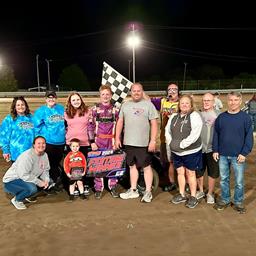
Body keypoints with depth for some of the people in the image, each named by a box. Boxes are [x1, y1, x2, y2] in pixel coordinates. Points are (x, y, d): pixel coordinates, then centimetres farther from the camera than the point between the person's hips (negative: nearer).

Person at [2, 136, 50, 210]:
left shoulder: (44, 155, -1)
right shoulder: (27, 156, -26)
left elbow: (45, 170, 5)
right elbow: (23, 175, -30)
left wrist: (46, 180, -15)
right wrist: (39, 182, -26)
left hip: (28, 179, 9)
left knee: (49, 181, -3)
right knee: (32, 188, -33)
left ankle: (25, 196, 13)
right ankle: (16, 200, -2)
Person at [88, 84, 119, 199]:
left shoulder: (115, 110, 6)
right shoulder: (94, 109, 2)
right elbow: (90, 126, 0)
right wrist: (92, 141, -6)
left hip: (112, 141, 1)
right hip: (98, 141, -1)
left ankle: (113, 187, 20)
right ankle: (98, 188, 15)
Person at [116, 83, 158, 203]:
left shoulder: (148, 104, -2)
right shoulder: (125, 105, 12)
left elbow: (154, 124, -6)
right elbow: (120, 122, 15)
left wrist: (153, 140, -13)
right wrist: (117, 138, 9)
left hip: (143, 143, -5)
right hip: (129, 143, 5)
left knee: (146, 167, 2)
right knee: (132, 166, 14)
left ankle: (148, 192, 13)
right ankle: (133, 190, 26)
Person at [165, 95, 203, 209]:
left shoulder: (195, 116, -12)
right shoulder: (173, 117, 8)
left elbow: (194, 135, -22)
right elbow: (167, 131, 10)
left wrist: (181, 145, -20)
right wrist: (171, 143, -6)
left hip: (191, 151, -5)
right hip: (176, 152, 5)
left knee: (190, 173, 6)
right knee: (180, 172, 15)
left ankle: (193, 197, 21)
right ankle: (181, 195, 30)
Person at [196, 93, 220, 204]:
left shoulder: (218, 115, -4)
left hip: (212, 148, -2)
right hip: (199, 148, 3)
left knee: (212, 173, 8)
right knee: (198, 171, 13)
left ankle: (210, 193, 27)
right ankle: (200, 191, 34)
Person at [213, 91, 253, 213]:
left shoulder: (245, 118, -5)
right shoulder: (221, 117, 3)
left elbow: (249, 137, -5)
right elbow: (216, 135, 7)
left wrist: (244, 153, -11)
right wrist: (215, 150, 2)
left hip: (238, 156, -2)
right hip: (222, 155, 3)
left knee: (239, 181, 8)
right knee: (223, 179, 14)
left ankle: (238, 202, 26)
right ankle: (225, 200, 30)